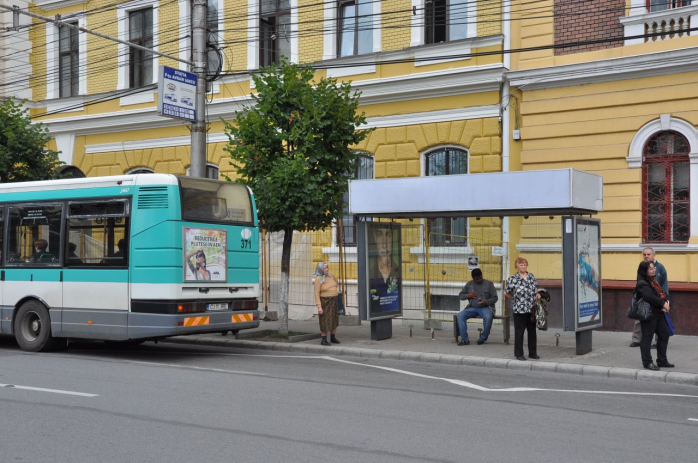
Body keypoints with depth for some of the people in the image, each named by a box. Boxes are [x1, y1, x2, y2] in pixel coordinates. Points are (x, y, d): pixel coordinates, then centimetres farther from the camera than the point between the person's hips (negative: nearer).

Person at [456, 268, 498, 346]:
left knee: (488, 317, -37)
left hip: (485, 307, -3)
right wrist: (467, 295, -7)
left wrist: (486, 301, -18)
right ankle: (464, 339, -22)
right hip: (472, 308, 3)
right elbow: (460, 295, 15)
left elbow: (495, 298, 1)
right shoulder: (469, 284, 11)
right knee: (459, 315, -24)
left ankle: (483, 338, -15)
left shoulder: (489, 284, 4)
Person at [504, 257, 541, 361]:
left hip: (532, 309, 5)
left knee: (532, 331, 11)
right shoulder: (513, 279, -6)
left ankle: (533, 353, 22)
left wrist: (537, 295, 3)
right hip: (519, 310, -5)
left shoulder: (532, 277, 10)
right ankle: (519, 354, 11)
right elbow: (506, 293, 1)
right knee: (519, 332, 2)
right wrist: (515, 298, 2)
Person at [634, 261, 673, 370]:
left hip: (658, 313, 10)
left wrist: (666, 302, -4)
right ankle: (647, 362, 4)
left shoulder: (654, 281, 16)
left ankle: (662, 360, 24)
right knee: (647, 337, -3)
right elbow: (649, 296, -28)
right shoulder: (642, 283, -15)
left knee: (664, 335, 14)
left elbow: (661, 293, 16)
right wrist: (663, 303, -22)